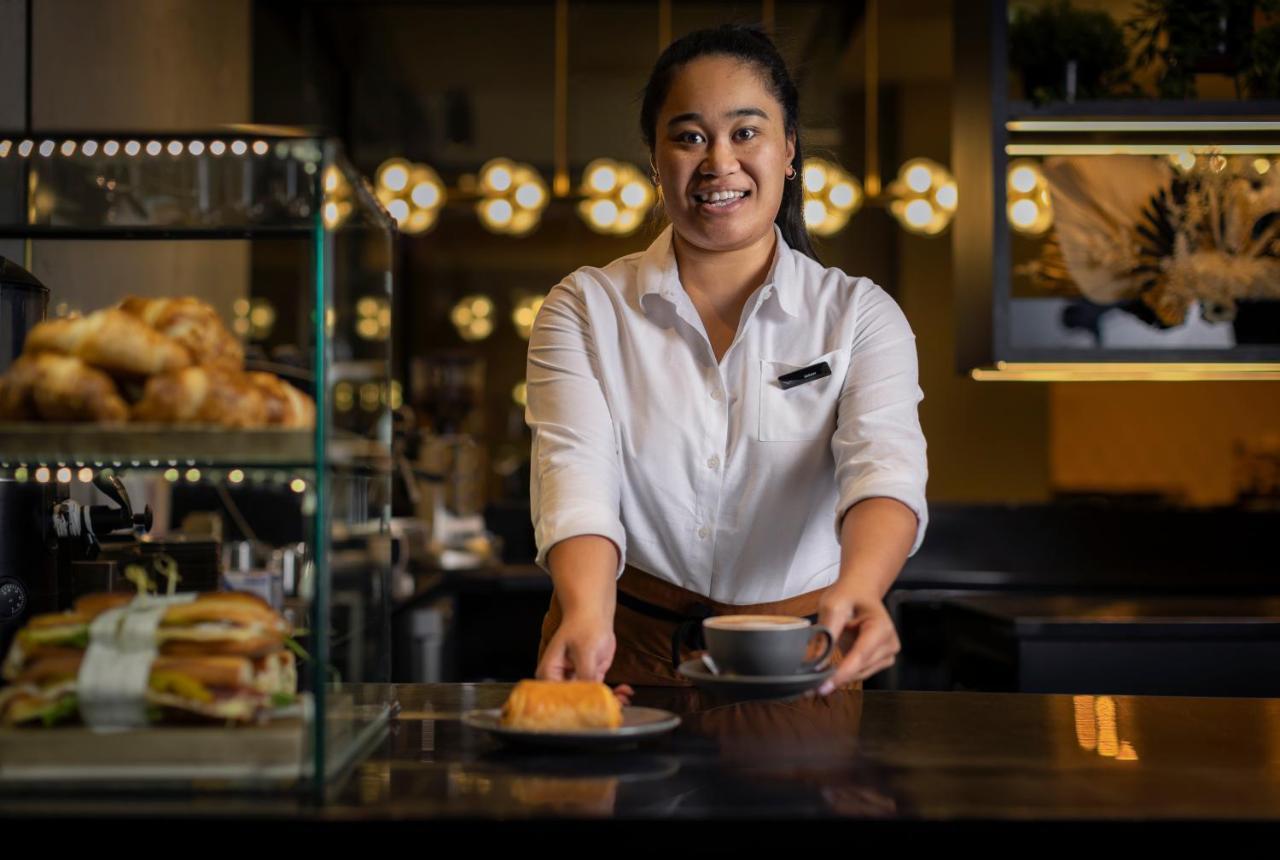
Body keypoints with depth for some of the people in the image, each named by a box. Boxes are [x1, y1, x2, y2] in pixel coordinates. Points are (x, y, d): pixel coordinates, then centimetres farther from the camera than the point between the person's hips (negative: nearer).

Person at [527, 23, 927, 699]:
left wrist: (858, 589, -34)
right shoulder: (584, 309, 6)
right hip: (625, 655, 0)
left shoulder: (860, 316, 6)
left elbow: (884, 463, -12)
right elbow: (576, 469, -9)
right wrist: (587, 616, -30)